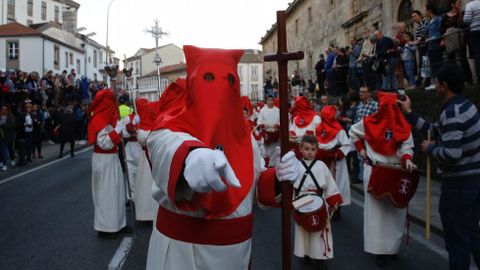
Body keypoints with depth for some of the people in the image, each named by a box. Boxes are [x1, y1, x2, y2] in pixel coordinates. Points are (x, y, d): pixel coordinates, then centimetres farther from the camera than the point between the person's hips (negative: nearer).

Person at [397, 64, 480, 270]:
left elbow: (451, 154, -31)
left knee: (456, 238, 5)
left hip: (459, 182, -10)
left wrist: (430, 149, -12)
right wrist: (409, 113, 14)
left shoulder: (451, 112, -22)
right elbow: (436, 131, 13)